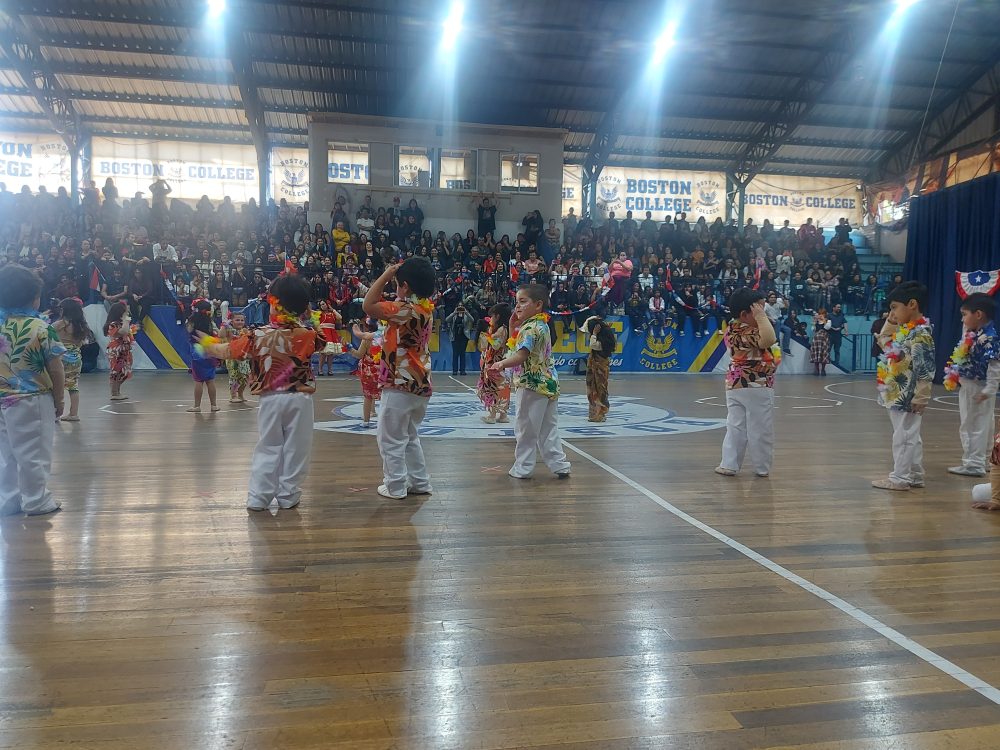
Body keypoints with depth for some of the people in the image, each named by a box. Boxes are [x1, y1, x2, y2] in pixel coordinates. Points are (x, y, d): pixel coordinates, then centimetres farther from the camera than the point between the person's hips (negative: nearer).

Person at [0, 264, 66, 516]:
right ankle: (35, 501, 18)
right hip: (32, 401, -5)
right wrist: (58, 401, -1)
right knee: (33, 454, 7)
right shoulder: (41, 328, -16)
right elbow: (55, 370, -13)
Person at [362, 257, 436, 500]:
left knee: (391, 439, 4)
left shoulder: (407, 309, -19)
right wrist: (391, 276, 13)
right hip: (419, 384, 9)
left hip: (401, 385, -9)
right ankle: (419, 482, 24)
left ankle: (396, 487, 10)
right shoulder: (426, 308, 8)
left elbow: (368, 306, -23)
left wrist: (386, 275, -15)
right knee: (409, 436, 21)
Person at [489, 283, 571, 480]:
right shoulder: (542, 325, 14)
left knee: (525, 429, 3)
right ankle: (560, 465, 15)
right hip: (549, 384, 9)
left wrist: (502, 364, -46)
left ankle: (523, 468, 12)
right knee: (549, 430, 14)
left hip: (531, 385, -9)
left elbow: (521, 356, -31)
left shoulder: (530, 328, -16)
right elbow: (519, 348, 23)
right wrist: (514, 327, 11)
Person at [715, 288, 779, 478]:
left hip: (735, 385, 8)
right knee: (760, 430, 6)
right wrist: (761, 316, -30)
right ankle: (762, 467, 16)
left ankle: (729, 464, 8)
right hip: (758, 387, -8)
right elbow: (769, 340, -39)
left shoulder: (733, 329, 6)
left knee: (735, 427, 10)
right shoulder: (746, 333, -23)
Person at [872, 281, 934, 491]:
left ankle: (900, 478, 6)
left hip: (907, 396, -10)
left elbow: (924, 368, -22)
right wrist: (889, 323, 14)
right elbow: (884, 344, 26)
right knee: (909, 436, 16)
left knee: (903, 436, -2)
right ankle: (915, 476, 26)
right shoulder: (903, 329, 10)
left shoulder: (920, 332, -18)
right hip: (897, 394, 10)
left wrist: (921, 396, -22)